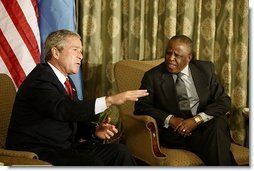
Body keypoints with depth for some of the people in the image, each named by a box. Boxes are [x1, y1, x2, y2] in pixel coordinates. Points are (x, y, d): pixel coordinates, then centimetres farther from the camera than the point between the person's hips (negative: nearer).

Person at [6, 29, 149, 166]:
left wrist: (94, 130, -5)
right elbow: (64, 110, -32)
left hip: (64, 147, 9)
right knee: (92, 164, -29)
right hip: (37, 155, -9)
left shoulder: (66, 81, 13)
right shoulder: (40, 79, -16)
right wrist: (110, 100, -35)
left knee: (119, 151, -7)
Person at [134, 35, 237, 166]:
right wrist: (170, 119, -14)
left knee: (219, 123, -32)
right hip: (174, 130, -3)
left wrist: (197, 119, -14)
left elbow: (223, 101, 3)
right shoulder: (153, 76, 5)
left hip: (205, 124, 3)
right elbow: (141, 107, 2)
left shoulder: (205, 69, 8)